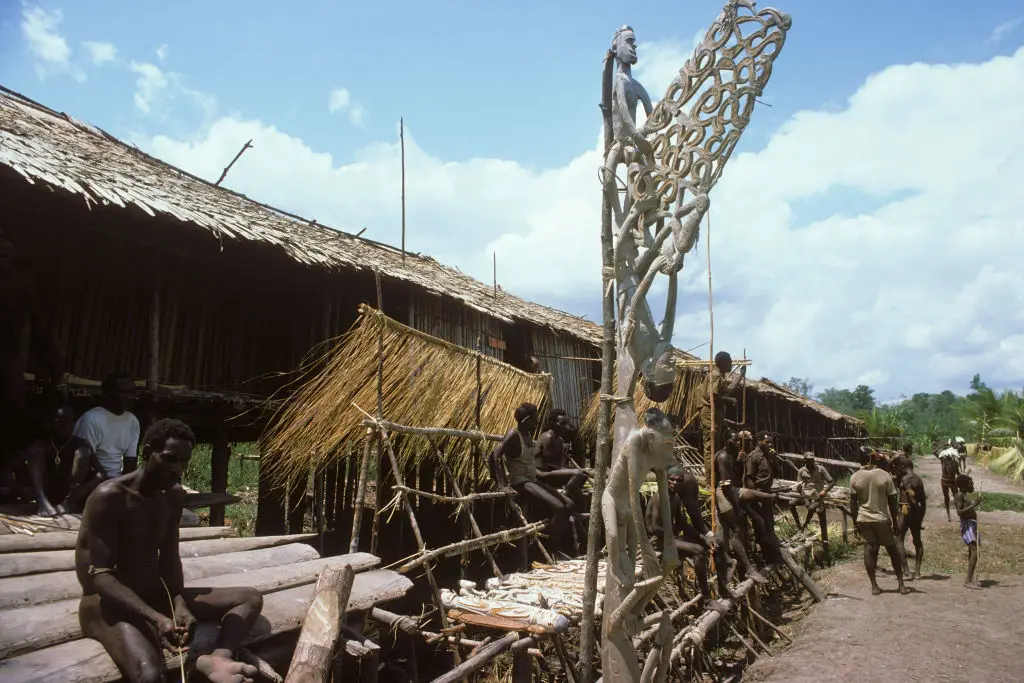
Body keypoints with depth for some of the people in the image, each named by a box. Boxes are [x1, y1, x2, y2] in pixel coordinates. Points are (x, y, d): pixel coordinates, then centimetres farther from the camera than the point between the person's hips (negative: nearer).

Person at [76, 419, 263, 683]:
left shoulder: (174, 495, 5)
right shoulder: (109, 496, -18)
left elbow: (169, 557, 4)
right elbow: (97, 574, -23)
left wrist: (179, 602, -17)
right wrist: (155, 618, -34)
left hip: (155, 595, 8)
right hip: (110, 602, -8)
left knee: (251, 598, -5)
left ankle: (218, 658, -30)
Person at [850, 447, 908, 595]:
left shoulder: (855, 477, -5)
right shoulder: (884, 475, -6)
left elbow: (853, 502, -3)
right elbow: (892, 501, -3)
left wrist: (855, 522, 6)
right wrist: (894, 522, 5)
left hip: (864, 520, 1)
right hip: (882, 518, 0)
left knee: (869, 550, 7)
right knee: (893, 550, 13)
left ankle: (874, 586, 8)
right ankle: (901, 584, 17)